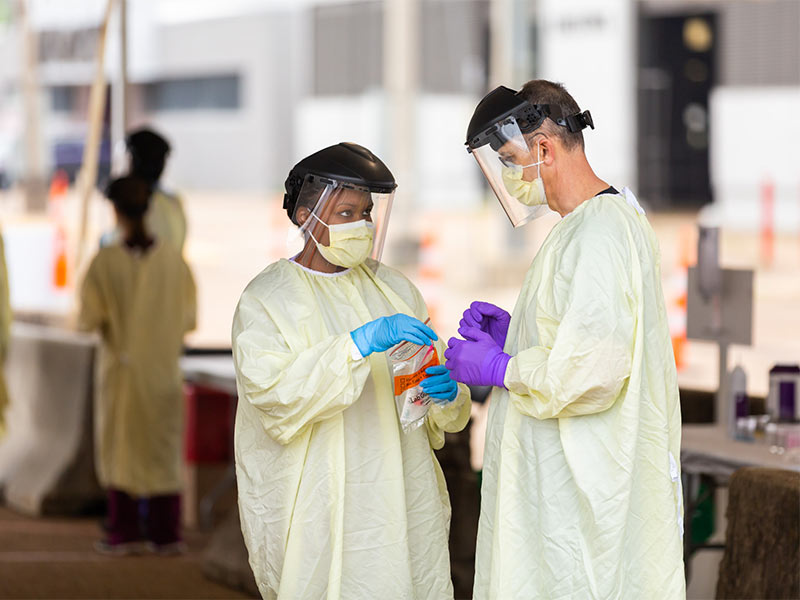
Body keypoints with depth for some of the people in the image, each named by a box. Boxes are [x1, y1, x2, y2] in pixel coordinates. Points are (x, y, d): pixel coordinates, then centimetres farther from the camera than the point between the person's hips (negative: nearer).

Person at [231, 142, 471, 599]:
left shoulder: (395, 289, 13)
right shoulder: (266, 300, -2)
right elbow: (271, 392, -21)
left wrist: (446, 394, -12)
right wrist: (360, 344, -29)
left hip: (402, 500, 4)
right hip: (319, 506, -4)